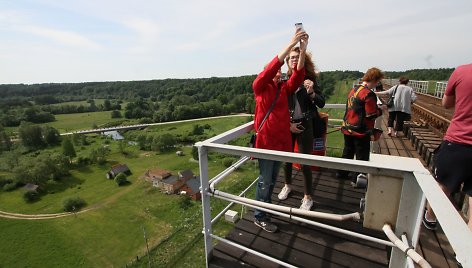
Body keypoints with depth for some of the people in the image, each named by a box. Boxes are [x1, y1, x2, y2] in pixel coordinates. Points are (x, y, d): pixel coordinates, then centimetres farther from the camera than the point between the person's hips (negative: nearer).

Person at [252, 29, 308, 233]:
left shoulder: (284, 88, 11)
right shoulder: (260, 87, -4)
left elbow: (297, 75, -5)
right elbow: (270, 68, -20)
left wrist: (303, 50, -17)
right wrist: (291, 44, -23)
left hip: (282, 140, 6)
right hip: (266, 141, -6)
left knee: (273, 178, 20)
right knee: (265, 180, 3)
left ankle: (267, 205, 40)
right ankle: (259, 217, 19)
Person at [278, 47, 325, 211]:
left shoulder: (309, 79, -2)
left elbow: (321, 104, -2)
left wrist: (311, 92, -19)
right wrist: (288, 124, -6)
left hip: (304, 125, -1)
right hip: (287, 125, 2)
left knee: (305, 162, 2)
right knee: (286, 158, 14)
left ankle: (308, 197, 22)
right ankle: (287, 186, 41)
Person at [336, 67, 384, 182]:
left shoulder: (354, 89, 5)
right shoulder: (369, 94, -18)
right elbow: (372, 115, -18)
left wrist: (375, 107, 11)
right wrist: (380, 110, 1)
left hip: (348, 128, 7)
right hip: (361, 131, -7)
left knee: (347, 152, 21)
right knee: (362, 156, 8)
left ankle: (342, 173, 32)